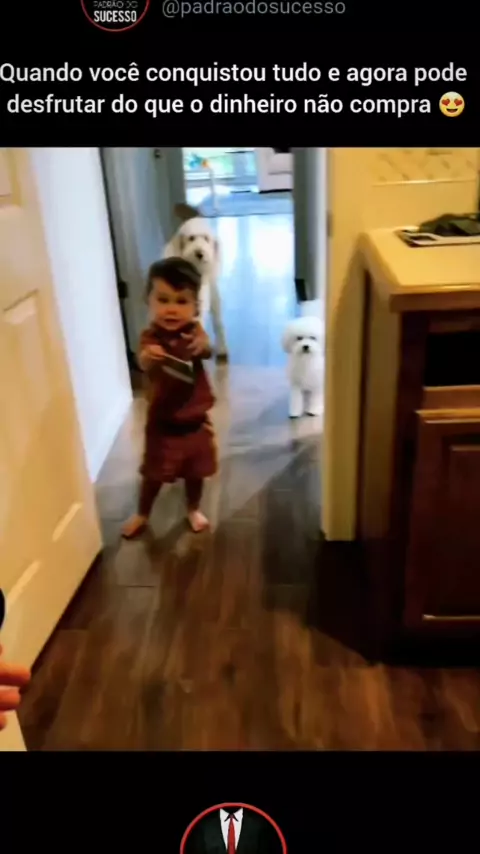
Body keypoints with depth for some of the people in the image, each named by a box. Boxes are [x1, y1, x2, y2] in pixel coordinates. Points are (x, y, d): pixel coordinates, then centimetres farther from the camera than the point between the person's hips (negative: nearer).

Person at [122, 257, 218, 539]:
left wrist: (202, 346, -53)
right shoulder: (151, 336, -17)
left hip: (196, 421, 2)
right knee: (154, 474, 13)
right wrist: (149, 356, -62)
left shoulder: (194, 330, -8)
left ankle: (193, 509, 44)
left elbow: (209, 351, -28)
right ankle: (142, 514, 37)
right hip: (163, 425, -2)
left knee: (195, 472, 19)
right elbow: (145, 364, -37)